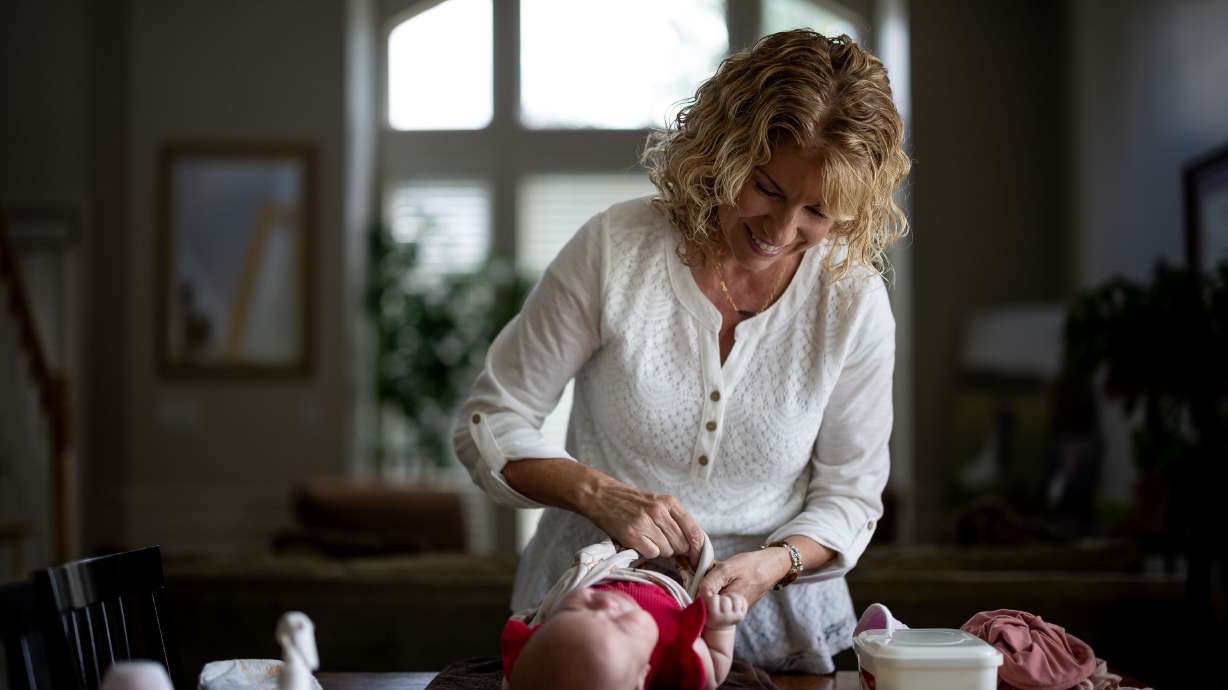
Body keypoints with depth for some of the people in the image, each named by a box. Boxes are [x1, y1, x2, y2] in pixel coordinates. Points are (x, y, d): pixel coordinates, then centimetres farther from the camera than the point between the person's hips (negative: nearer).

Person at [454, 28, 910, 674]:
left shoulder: (854, 300, -5)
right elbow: (489, 423, -3)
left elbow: (849, 496, 5)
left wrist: (776, 562, -15)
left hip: (771, 624, 1)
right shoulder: (613, 249, -9)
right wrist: (599, 494, -18)